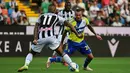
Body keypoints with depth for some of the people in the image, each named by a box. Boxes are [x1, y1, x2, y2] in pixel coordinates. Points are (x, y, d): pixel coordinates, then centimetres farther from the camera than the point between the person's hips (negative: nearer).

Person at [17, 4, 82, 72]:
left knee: (31, 53, 19)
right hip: (50, 36, -2)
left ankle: (26, 65, -6)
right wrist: (77, 34, 26)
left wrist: (35, 39, 0)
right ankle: (73, 67, 1)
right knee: (62, 53, 9)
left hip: (40, 38, 2)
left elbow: (36, 27, 10)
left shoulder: (41, 16, 26)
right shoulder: (57, 17, 22)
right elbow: (69, 25, 20)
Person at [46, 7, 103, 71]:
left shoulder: (85, 20, -10)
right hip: (72, 42, -5)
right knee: (64, 59, -6)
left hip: (81, 42, 5)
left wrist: (96, 35, 14)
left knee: (90, 57, 3)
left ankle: (85, 66, 33)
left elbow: (89, 27, 11)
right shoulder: (71, 23, -24)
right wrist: (61, 43, -11)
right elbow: (65, 32, -15)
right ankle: (51, 59, 20)